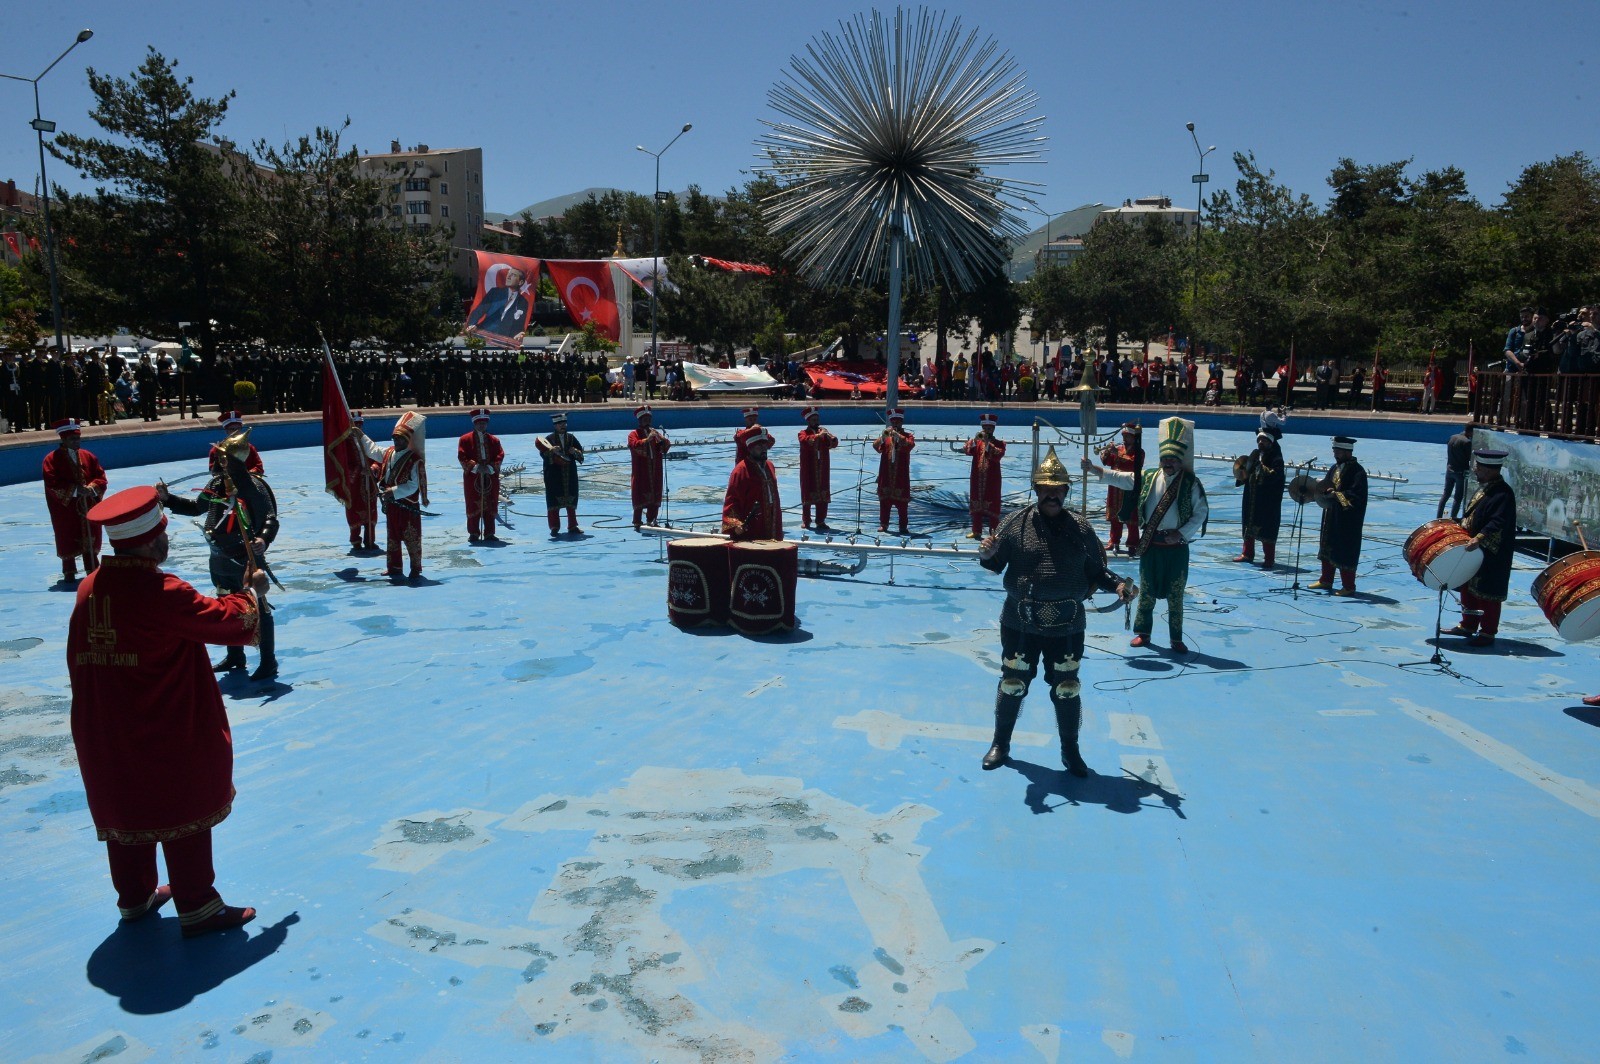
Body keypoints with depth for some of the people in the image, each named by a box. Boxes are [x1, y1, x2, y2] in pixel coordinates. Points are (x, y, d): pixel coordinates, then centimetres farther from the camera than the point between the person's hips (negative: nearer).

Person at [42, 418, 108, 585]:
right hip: (65, 509, -3)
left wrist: (91, 488, -14)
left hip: (88, 507, 4)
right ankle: (69, 572, 15)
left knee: (90, 539, 9)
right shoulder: (52, 459, -7)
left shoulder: (88, 456, 7)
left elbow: (101, 478, 6)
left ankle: (92, 570, 17)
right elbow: (53, 484, -15)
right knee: (68, 542, 4)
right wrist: (75, 490, -24)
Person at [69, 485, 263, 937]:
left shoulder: (89, 589, 1)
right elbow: (230, 622, -17)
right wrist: (252, 592, 1)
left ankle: (134, 897, 35)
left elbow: (79, 661, 11)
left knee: (125, 812, 20)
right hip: (169, 736, -7)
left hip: (105, 737, 7)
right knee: (186, 816, 5)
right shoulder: (162, 593, -23)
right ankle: (197, 908, 13)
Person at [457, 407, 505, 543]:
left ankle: (489, 534, 8)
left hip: (491, 478, 2)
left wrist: (490, 467, -13)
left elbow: (500, 456, 4)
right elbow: (462, 457, -5)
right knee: (473, 506, -1)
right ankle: (474, 534, 6)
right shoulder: (465, 439, 3)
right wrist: (475, 467, -17)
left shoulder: (494, 440, 11)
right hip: (472, 478, -2)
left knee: (490, 507, 3)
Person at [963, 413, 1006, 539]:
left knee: (992, 505, -3)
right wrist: (975, 439, -21)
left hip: (992, 480, -3)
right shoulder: (976, 442, 11)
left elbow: (998, 454, -17)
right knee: (976, 504, 6)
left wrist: (987, 442, -21)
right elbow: (967, 451, -8)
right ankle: (976, 531, 14)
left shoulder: (999, 443, 4)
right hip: (977, 479, 3)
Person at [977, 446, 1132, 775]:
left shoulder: (1081, 529, 0)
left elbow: (1096, 571, 5)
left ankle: (1071, 751, 29)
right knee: (1012, 685, 11)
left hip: (1067, 627, 1)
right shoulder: (1016, 523, -4)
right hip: (1020, 624, -1)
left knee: (1067, 690, 11)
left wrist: (1117, 584, -13)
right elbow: (997, 564, -2)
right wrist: (986, 554, -24)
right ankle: (1000, 745, 29)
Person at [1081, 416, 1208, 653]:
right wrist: (1092, 469, -13)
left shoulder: (1191, 483, -5)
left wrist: (1182, 533, -11)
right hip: (1151, 544, 2)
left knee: (1175, 595, 6)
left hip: (1176, 545, -2)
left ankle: (1176, 640, 16)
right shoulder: (1148, 477, 2)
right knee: (1146, 591, 11)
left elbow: (1201, 512, -3)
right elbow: (1118, 478, -2)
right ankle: (1142, 633, 25)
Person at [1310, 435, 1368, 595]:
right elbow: (1326, 486, 17)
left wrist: (1335, 494, -26)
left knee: (1345, 552, -2)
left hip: (1348, 520, -9)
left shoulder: (1357, 471, -14)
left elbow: (1357, 495, -22)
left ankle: (1349, 586, 8)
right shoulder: (1335, 468, 11)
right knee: (1327, 548, 16)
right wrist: (1322, 490, -5)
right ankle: (1325, 581, 28)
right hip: (1331, 517, 9)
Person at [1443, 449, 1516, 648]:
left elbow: (1497, 523, -29)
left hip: (1491, 556, -10)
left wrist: (1479, 538, -39)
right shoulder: (1482, 489, 10)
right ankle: (1468, 626, 29)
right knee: (1468, 588, 17)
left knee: (1486, 593, -1)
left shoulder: (1502, 494, -19)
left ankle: (1487, 633, 9)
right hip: (1473, 550, 10)